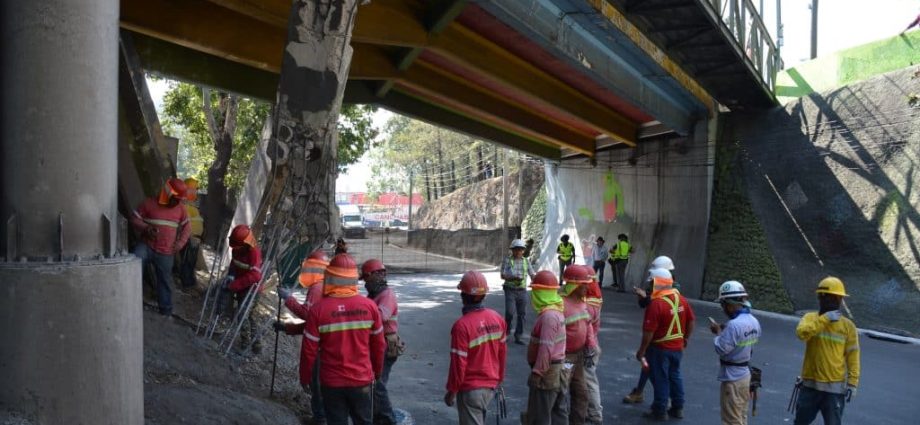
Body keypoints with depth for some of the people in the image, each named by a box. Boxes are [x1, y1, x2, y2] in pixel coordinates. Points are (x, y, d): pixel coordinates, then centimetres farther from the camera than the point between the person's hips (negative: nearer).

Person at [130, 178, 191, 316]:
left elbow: (187, 227, 15)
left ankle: (166, 310, 21)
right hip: (146, 246, -2)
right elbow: (134, 219, -1)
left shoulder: (180, 209, 5)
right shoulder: (149, 203, -5)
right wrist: (146, 228, -20)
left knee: (165, 281, 9)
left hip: (166, 252, 2)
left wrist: (181, 242, 0)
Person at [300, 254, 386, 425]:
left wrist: (305, 377, 8)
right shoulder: (369, 306, -9)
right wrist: (377, 371, 19)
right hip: (362, 379, 2)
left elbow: (309, 351, -9)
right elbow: (379, 345, 2)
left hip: (332, 382, -1)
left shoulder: (318, 310, -15)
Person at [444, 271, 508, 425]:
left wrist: (451, 391, -6)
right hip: (491, 385, 6)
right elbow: (502, 353, 6)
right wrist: (499, 378, 19)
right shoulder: (497, 318, -4)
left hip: (470, 389, -6)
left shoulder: (462, 325, -23)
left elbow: (458, 363, -19)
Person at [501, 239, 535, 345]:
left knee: (522, 314, 3)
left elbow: (532, 275, 7)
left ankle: (518, 337, 12)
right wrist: (514, 278, -23)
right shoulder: (507, 260, -3)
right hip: (510, 291, -3)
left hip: (522, 291, 3)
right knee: (510, 312, -13)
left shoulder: (526, 261, 7)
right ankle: (507, 330, 14)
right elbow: (503, 276, -8)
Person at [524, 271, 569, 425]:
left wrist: (537, 372, -20)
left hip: (547, 373, -10)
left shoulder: (548, 316, -22)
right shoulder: (557, 311, 9)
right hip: (559, 371, 10)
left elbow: (546, 348, -25)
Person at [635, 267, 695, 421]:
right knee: (675, 375, 19)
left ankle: (660, 411, 14)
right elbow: (691, 321, 9)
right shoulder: (681, 299, -1)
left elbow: (649, 331, -23)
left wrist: (642, 350, -13)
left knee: (660, 379, 5)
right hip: (677, 346, 7)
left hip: (660, 348, -7)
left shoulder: (656, 304, -24)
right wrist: (685, 338, 22)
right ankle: (678, 408, 28)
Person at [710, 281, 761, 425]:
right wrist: (725, 331, 8)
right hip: (745, 374, 9)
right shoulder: (753, 321, 4)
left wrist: (718, 333, -7)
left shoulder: (734, 324, -26)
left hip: (732, 378, -9)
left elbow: (721, 349, -23)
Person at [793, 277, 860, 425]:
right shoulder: (810, 318, -1)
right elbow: (802, 333, -23)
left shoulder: (847, 325, -2)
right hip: (810, 384, 1)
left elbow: (853, 356, -2)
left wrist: (852, 383, -7)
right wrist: (824, 319, -24)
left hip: (835, 387, -1)